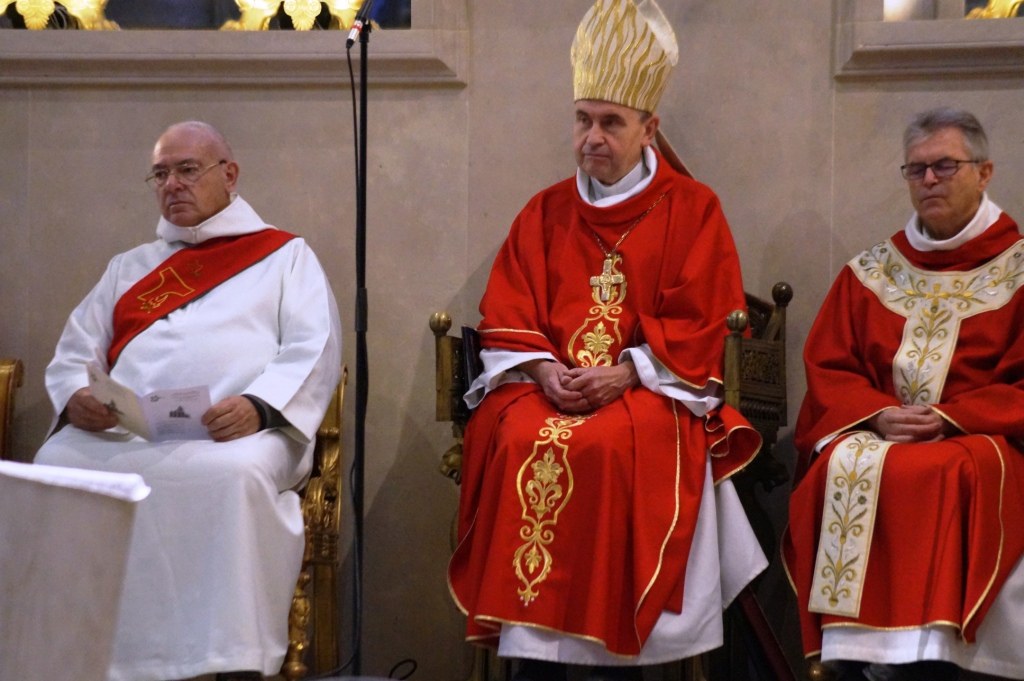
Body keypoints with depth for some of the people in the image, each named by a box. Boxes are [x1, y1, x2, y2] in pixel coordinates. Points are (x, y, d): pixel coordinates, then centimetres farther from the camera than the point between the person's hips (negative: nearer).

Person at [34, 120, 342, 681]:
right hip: (121, 430, 3)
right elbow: (74, 354, 23)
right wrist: (75, 397, -3)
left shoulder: (286, 256, 20)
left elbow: (314, 353, 5)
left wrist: (258, 406, -16)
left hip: (235, 430, -3)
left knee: (235, 474, -39)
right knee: (57, 463, -30)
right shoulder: (129, 268, 32)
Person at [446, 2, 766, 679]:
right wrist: (544, 371, -12)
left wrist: (627, 372, -17)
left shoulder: (692, 209, 5)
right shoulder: (546, 212, 15)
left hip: (652, 386, -3)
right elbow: (507, 317, 8)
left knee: (613, 445, -35)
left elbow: (701, 323, -3)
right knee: (520, 441, -29)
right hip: (550, 383, 3)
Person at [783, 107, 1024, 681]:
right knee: (843, 472, -30)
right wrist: (878, 416, -9)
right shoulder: (870, 272, 17)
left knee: (942, 477, -36)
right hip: (872, 432, 3)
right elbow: (827, 369, 11)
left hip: (976, 439, -3)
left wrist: (948, 418, -14)